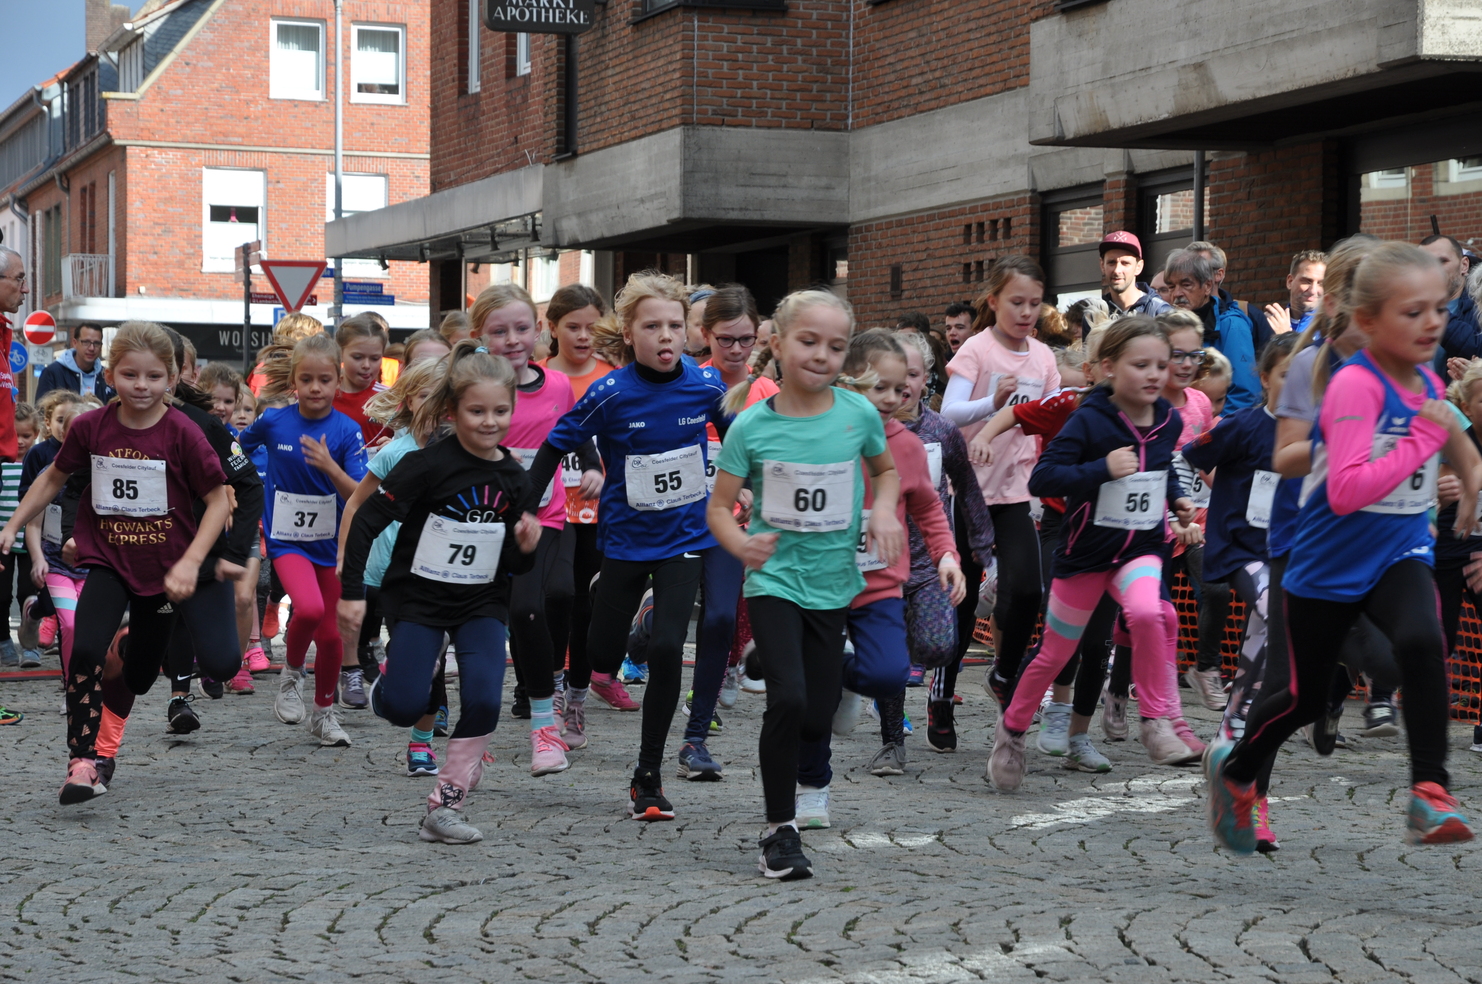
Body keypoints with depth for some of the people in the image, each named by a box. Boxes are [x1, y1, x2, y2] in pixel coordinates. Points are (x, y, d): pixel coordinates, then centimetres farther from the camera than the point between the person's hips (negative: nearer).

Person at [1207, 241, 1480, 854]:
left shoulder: (1427, 384, -1)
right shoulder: (1354, 386, -24)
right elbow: (1346, 491, -36)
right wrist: (1424, 437, -32)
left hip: (1399, 555, 4)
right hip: (1329, 567, -4)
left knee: (1422, 642, -28)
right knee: (1307, 699, 13)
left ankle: (1430, 797, -24)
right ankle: (1234, 768, 43)